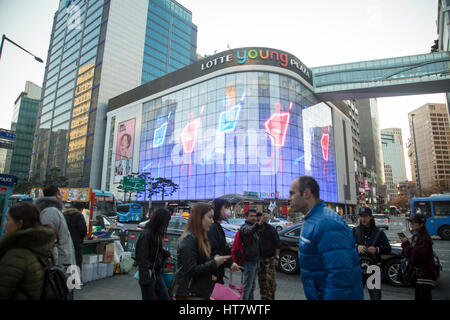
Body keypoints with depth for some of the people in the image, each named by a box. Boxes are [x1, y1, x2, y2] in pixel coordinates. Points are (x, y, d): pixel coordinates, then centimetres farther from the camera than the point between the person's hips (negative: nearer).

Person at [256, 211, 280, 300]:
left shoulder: (271, 229, -7)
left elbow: (277, 244, -7)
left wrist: (276, 258, -11)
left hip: (270, 258, -4)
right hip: (260, 258, 4)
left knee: (270, 279, -6)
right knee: (261, 279, 11)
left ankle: (270, 298, 8)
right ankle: (263, 297, 26)